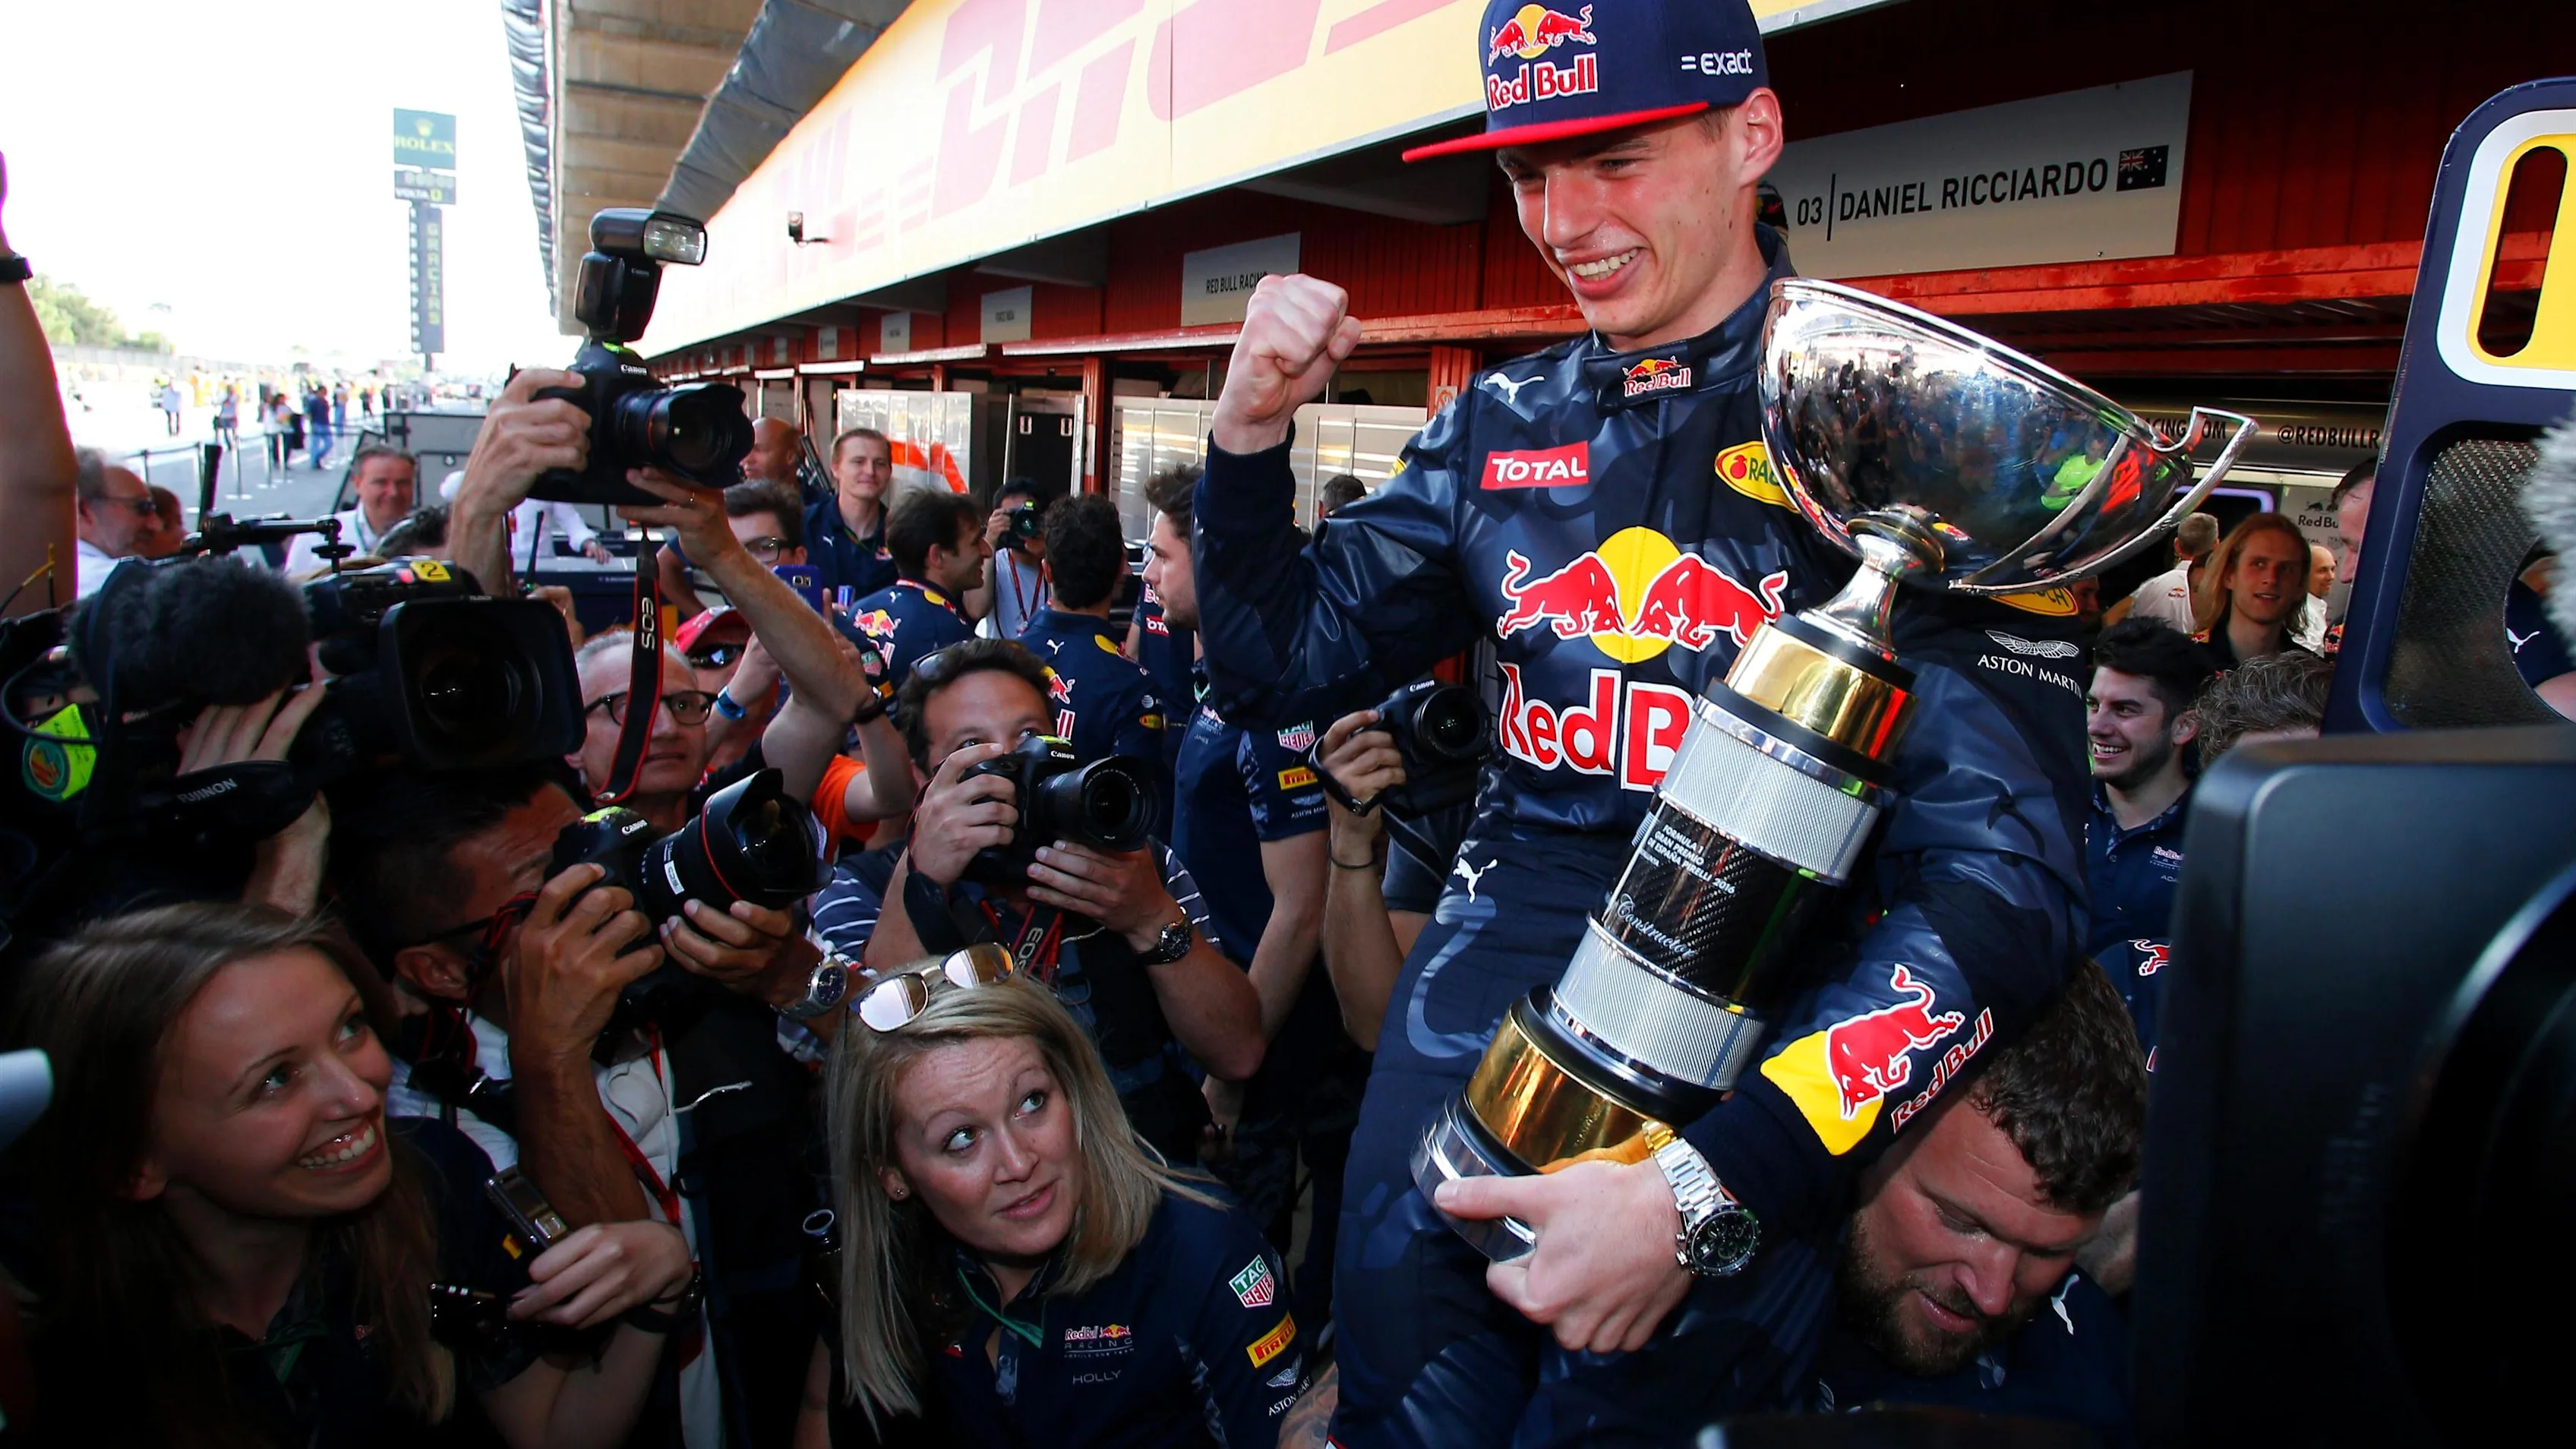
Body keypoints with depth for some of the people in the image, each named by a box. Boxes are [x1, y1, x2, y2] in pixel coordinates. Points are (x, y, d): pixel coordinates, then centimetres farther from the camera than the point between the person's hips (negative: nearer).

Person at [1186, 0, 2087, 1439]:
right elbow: (1277, 671, 13)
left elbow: (2002, 879, -17)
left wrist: (1707, 1185, -27)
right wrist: (1251, 431, -4)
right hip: (1494, 978, 4)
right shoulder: (1506, 425, 7)